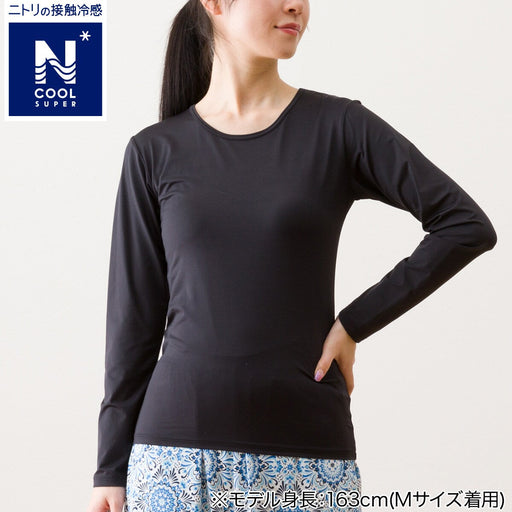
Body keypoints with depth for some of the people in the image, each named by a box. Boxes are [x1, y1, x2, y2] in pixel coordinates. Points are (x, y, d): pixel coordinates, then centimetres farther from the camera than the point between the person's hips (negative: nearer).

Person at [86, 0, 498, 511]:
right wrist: (111, 468, 6)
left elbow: (467, 224, -1)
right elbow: (133, 317, 7)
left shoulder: (338, 126, 2)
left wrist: (355, 323, -4)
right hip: (179, 444, 1)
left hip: (306, 448, 0)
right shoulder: (155, 152, 5)